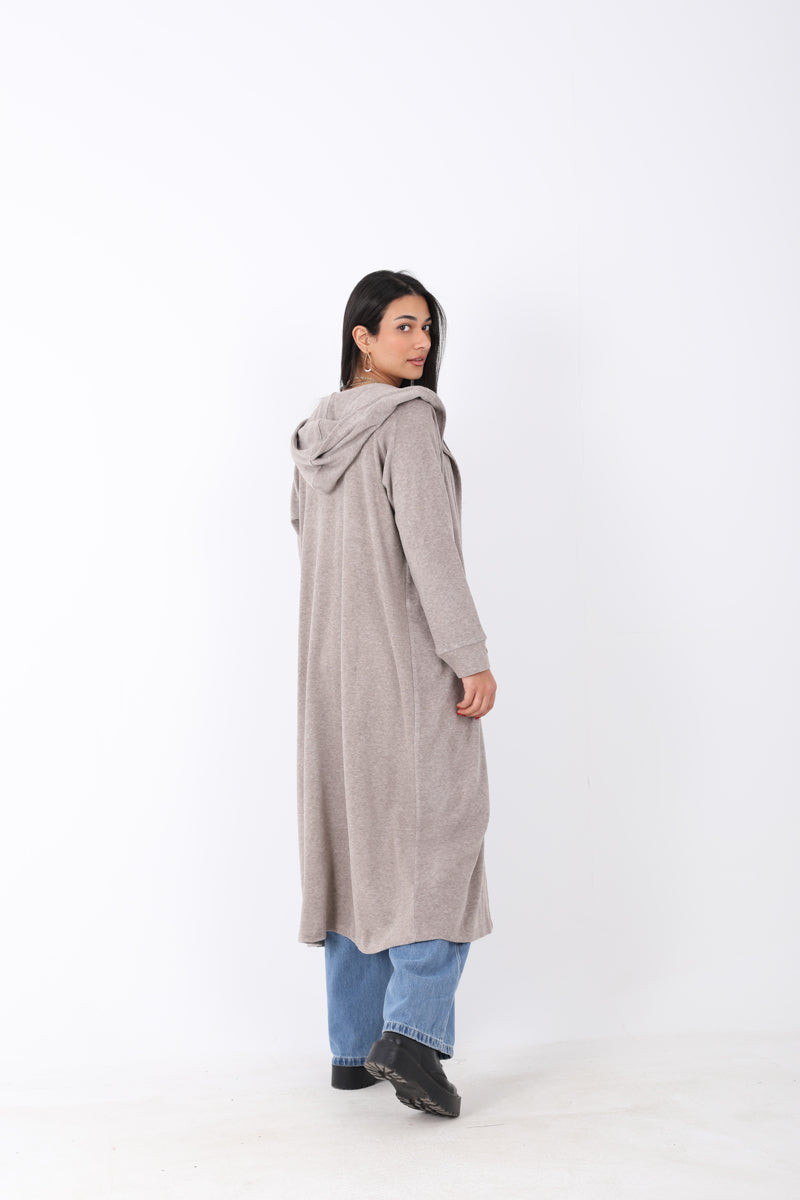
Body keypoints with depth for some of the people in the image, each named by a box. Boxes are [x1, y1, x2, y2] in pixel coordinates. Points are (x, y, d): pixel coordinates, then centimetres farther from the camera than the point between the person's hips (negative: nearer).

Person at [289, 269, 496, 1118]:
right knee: (438, 834, 0)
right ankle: (411, 1030, -9)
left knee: (353, 840, 10)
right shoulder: (407, 419, -11)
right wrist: (472, 657, -18)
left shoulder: (317, 431, 13)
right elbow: (428, 545, -19)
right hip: (412, 662, -7)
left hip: (334, 662, 7)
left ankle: (354, 1047, 16)